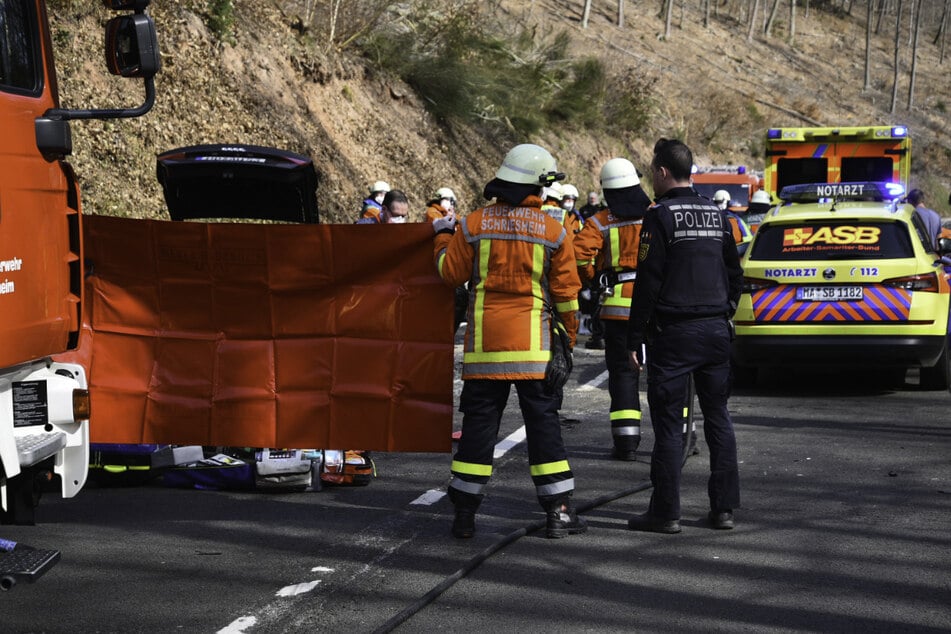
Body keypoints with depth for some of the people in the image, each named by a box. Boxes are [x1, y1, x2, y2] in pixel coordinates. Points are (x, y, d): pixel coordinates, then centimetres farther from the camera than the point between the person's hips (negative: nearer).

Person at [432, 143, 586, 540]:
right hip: (533, 343, -1)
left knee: (478, 421, 6)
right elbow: (566, 294, 3)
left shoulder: (473, 225, 0)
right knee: (543, 422, 5)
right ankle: (559, 511, 6)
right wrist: (569, 338, 15)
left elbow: (451, 273, 7)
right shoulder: (553, 231, -1)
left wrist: (443, 236, 25)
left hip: (484, 340, 1)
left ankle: (465, 512, 9)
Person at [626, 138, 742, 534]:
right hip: (716, 331, 7)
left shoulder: (661, 216, -10)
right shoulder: (715, 214, 11)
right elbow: (735, 274, 17)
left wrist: (634, 339, -11)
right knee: (718, 418, 11)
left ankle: (665, 512, 1)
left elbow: (648, 282, -14)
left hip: (674, 334, -6)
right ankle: (724, 507, 14)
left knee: (668, 422, -1)